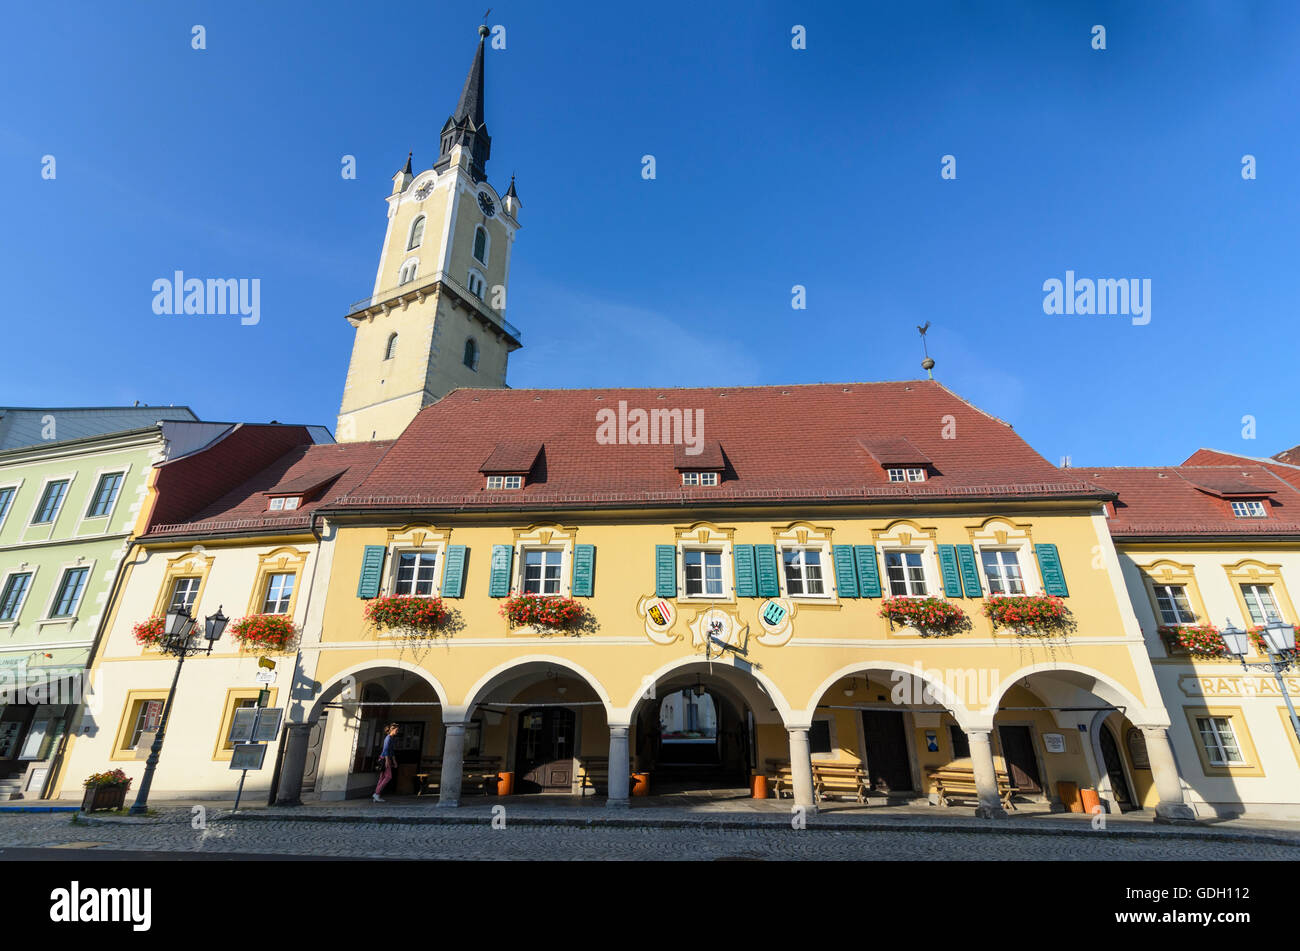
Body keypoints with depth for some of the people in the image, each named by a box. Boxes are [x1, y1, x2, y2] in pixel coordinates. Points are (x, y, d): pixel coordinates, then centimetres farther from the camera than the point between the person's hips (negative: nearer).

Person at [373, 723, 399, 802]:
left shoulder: (393, 738, 17)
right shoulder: (388, 738, -11)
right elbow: (385, 749, -19)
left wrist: (394, 761, 24)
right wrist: (387, 761, -24)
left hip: (388, 759, 9)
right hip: (384, 759, -9)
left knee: (382, 778, 7)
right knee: (389, 776, -11)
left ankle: (376, 796, 8)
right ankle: (376, 794, -8)